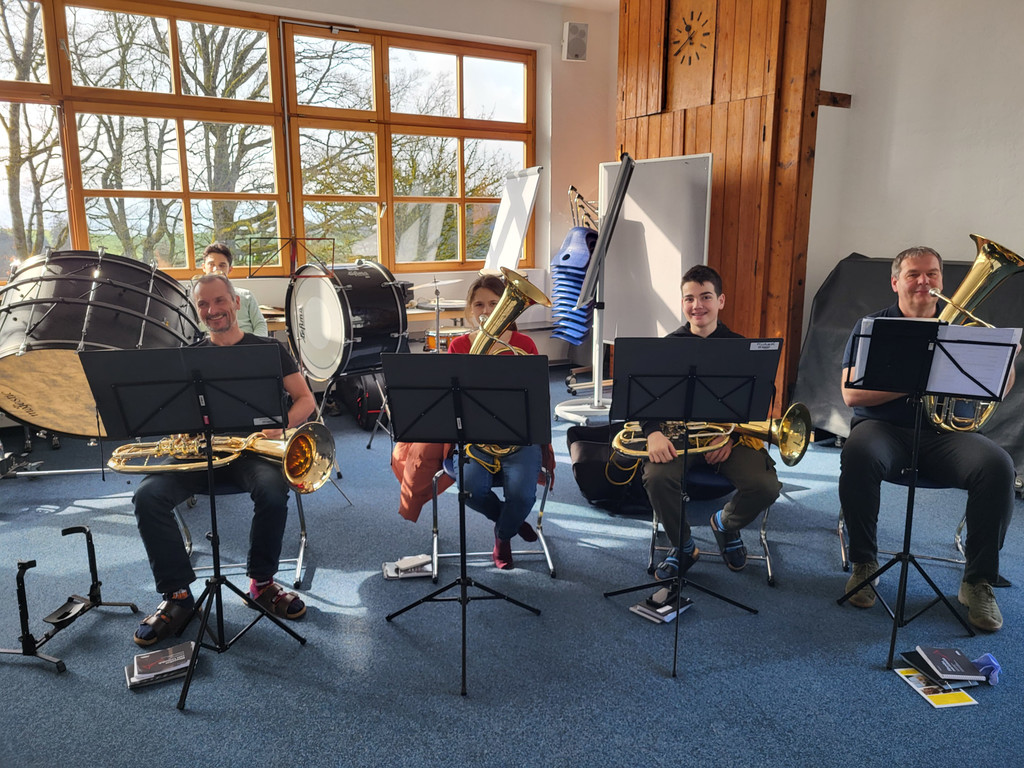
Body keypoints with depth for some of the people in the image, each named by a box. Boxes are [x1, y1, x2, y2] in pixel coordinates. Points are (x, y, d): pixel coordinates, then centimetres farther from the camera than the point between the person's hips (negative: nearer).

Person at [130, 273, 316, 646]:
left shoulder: (268, 350, 8)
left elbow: (305, 399, 5)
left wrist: (279, 427, -14)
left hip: (250, 447, -2)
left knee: (272, 491, -34)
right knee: (148, 496, -24)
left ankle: (262, 582, -9)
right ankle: (178, 594, -8)